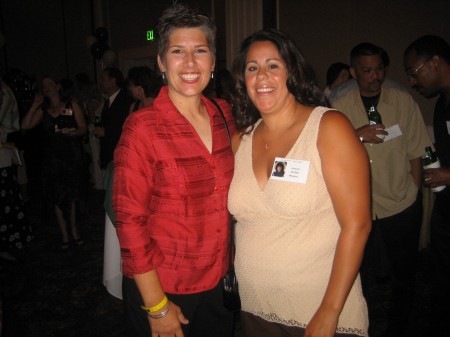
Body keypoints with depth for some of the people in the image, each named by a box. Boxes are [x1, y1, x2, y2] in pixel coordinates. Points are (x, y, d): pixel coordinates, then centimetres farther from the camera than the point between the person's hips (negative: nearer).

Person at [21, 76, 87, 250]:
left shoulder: (72, 105, 3)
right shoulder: (43, 110, 11)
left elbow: (83, 128, -3)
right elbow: (25, 125, -1)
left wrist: (74, 132, -23)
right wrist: (35, 105, -3)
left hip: (72, 154, -2)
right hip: (53, 157, 2)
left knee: (71, 194, 10)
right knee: (57, 196, 3)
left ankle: (74, 230, 26)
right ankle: (64, 235, 13)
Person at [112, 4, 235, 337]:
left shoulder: (224, 115, -2)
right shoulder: (142, 126, -17)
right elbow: (130, 220, -15)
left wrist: (231, 266, 5)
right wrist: (157, 306, -13)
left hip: (217, 281, 5)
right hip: (160, 287, -4)